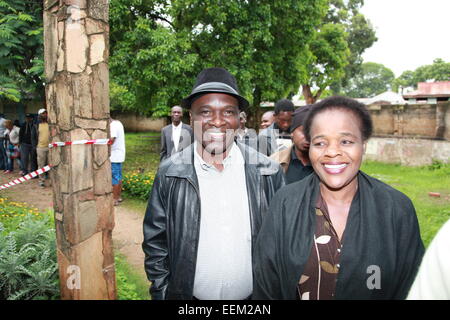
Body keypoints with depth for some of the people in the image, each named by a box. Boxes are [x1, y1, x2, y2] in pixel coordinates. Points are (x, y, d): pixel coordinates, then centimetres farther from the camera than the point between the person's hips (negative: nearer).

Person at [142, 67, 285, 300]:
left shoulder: (269, 173, -9)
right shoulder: (169, 174, -10)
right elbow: (155, 243, -2)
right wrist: (162, 292, -4)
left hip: (255, 294, 1)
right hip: (188, 294, 0)